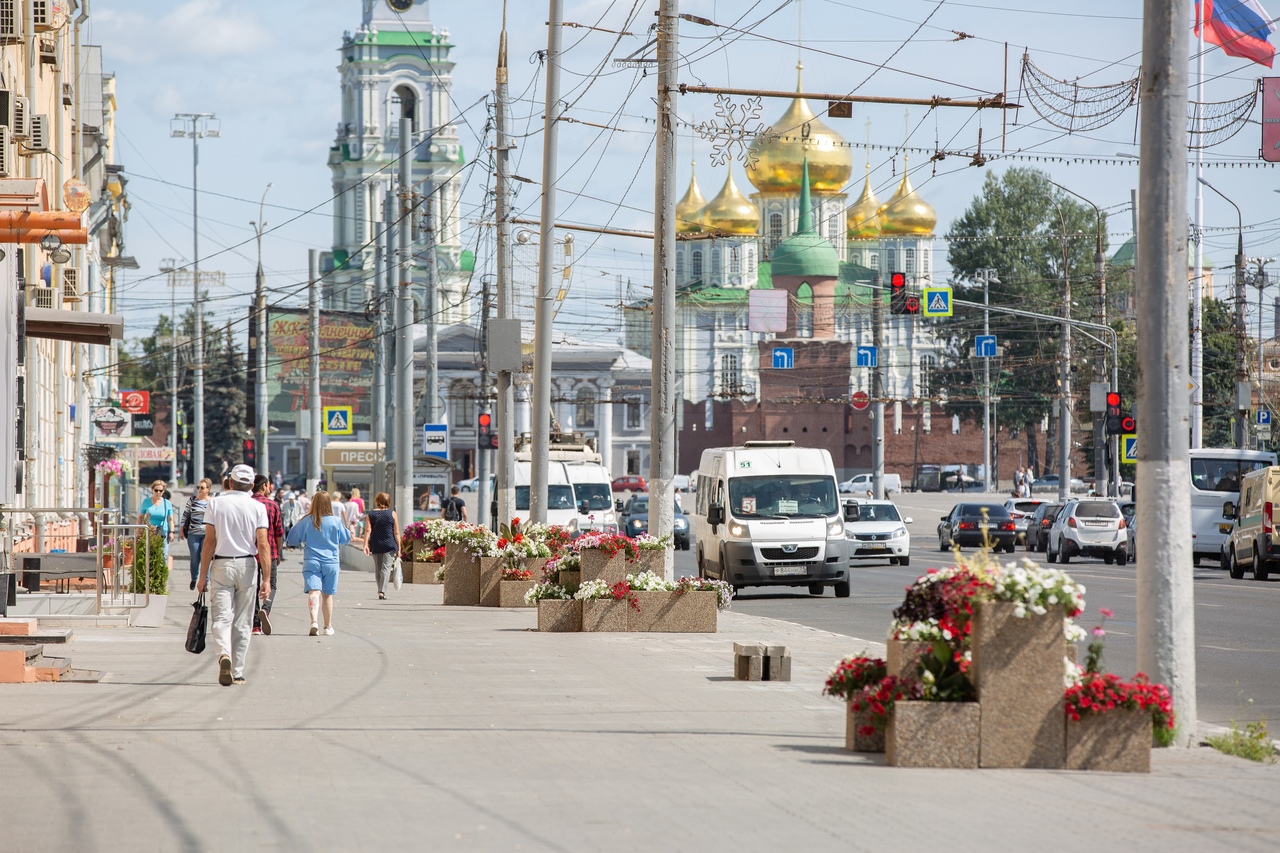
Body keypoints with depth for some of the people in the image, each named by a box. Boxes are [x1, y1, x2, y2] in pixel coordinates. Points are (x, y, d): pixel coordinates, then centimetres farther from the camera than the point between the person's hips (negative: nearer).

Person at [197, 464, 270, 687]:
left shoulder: (216, 504, -1)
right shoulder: (257, 507, 0)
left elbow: (209, 542, -3)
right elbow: (263, 545, -7)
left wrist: (203, 575, 2)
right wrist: (266, 578, -6)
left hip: (221, 565, -1)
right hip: (247, 566, 1)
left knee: (221, 617, -4)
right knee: (242, 622, 9)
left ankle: (224, 654, -32)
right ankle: (237, 672, 11)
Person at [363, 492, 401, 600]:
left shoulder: (370, 514, 5)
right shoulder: (392, 514, 0)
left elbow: (368, 530, -7)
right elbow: (396, 533, -1)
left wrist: (366, 544, -11)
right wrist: (398, 548, 3)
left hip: (375, 545, 2)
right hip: (389, 545, -2)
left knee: (377, 569, 14)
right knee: (386, 567, -5)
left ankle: (380, 590, 21)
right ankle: (382, 591, -19)